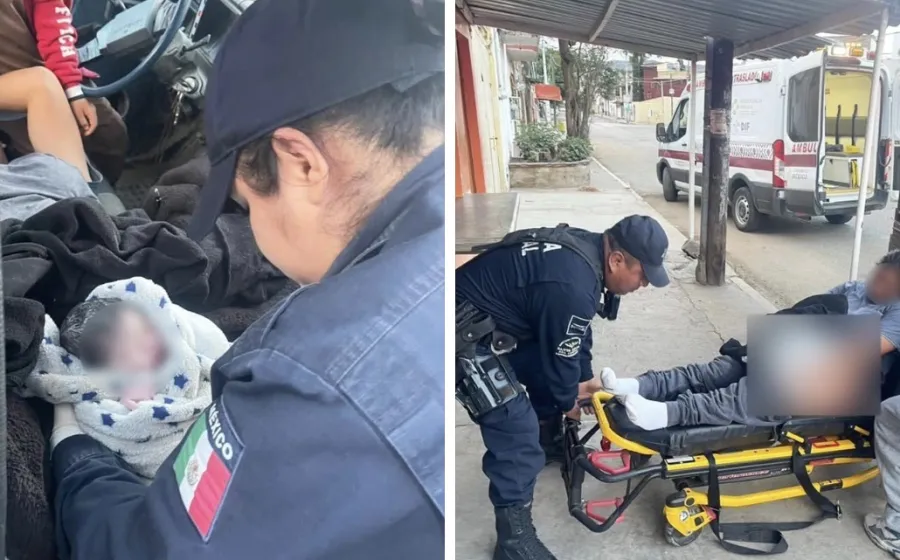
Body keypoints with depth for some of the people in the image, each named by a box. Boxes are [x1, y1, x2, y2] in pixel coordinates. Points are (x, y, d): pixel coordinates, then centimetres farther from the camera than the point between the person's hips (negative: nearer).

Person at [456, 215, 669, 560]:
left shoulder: (585, 248, 1)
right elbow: (561, 354, -14)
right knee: (516, 427, -12)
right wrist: (568, 402, 5)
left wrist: (585, 378, 21)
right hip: (466, 330, -10)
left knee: (544, 372, 22)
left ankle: (550, 442, 47)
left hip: (494, 313, 10)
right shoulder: (572, 286, -29)